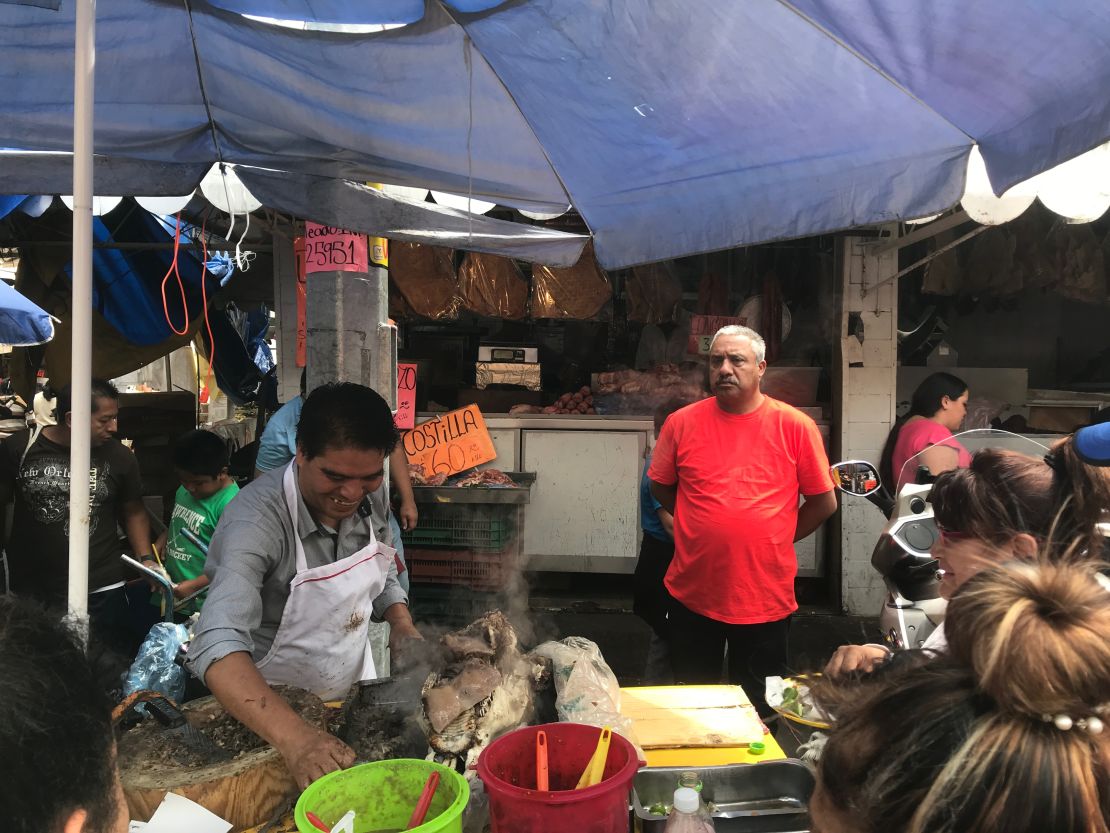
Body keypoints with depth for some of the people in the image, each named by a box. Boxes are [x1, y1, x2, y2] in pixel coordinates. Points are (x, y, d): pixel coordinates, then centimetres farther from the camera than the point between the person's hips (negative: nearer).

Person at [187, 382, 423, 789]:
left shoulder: (368, 497, -12)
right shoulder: (257, 519, -31)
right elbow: (218, 646, -42)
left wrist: (401, 623, -13)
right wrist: (294, 736, -54)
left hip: (357, 697, 5)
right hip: (272, 712, -5)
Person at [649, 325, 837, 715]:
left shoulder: (795, 426, -7)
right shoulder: (682, 423, -4)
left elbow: (824, 502, 1)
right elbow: (660, 486, 10)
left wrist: (777, 538, 2)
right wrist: (703, 528, 8)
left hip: (766, 598, -1)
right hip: (692, 595, 1)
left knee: (757, 710, 18)